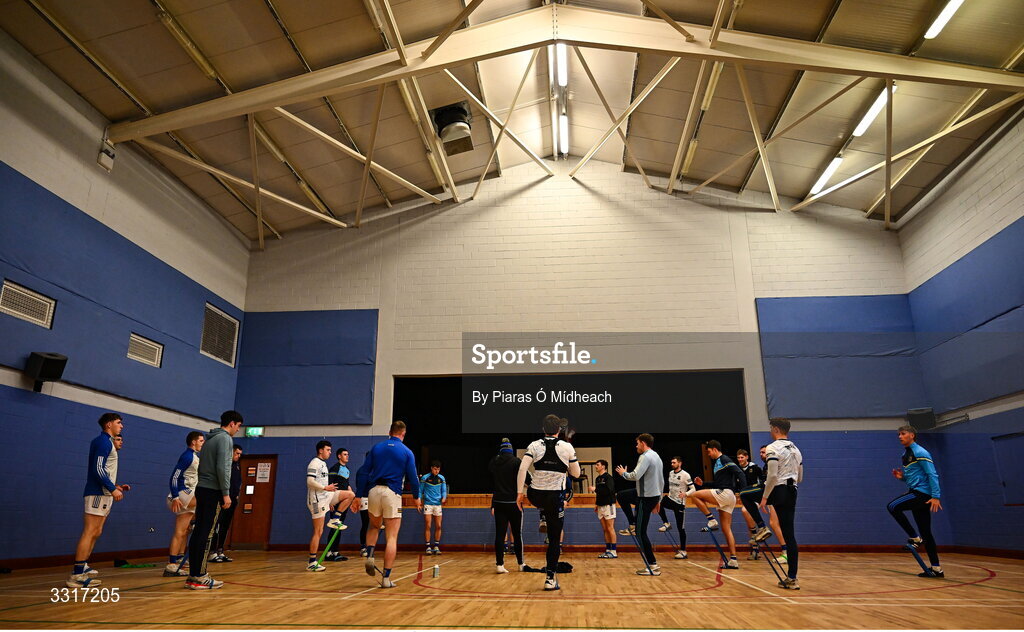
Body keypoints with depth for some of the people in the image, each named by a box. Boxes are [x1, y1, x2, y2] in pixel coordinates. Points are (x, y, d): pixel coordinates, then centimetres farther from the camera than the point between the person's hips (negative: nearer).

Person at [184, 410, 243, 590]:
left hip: (201, 488, 9)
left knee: (198, 532, 8)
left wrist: (204, 485, 20)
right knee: (206, 535, -7)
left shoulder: (209, 439, 19)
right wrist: (226, 493, -14)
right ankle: (199, 577, -5)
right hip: (213, 491, -9)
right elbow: (222, 468, -17)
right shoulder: (225, 439, -9)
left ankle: (193, 575, 12)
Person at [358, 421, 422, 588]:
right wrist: (416, 497, 16)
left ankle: (369, 556, 5)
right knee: (392, 538, 3)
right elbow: (412, 477, 1)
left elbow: (364, 474, 7)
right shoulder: (407, 452, 2)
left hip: (374, 491, 3)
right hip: (393, 493, -3)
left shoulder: (376, 448, 9)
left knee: (374, 527, 28)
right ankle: (386, 578, 1)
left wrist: (360, 496, 11)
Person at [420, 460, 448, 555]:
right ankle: (428, 547, 2)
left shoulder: (441, 478, 5)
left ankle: (436, 547, 12)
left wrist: (444, 498, -10)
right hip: (428, 504, -3)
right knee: (427, 526, -5)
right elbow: (420, 490, 5)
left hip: (438, 504, 3)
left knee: (438, 526, 2)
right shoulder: (425, 478, -2)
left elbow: (444, 490, 9)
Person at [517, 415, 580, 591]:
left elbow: (522, 468, -11)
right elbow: (576, 473, 5)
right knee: (554, 539, 7)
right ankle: (550, 578, 6)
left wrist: (520, 492, -7)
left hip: (535, 495, 2)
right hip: (555, 497, -2)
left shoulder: (535, 445, -2)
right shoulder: (567, 447, -3)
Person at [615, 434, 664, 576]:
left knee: (641, 532, -4)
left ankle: (652, 566, -3)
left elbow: (635, 476, -26)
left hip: (646, 497, -10)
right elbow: (661, 481, 20)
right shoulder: (657, 457, 16)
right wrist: (658, 500, 25)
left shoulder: (646, 457, -14)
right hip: (655, 495, 10)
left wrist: (624, 473, -6)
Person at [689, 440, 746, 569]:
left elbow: (739, 473, -15)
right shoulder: (716, 463, 24)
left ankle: (711, 520, -9)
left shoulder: (724, 460, -5)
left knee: (695, 495, -12)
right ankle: (733, 560, 6)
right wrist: (703, 483, 21)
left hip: (726, 493, -10)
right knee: (726, 529, 6)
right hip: (724, 499, 10)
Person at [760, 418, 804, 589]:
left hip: (778, 491, -7)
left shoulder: (773, 448, -10)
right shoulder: (796, 450, 17)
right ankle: (791, 579, 6)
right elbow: (800, 478, 22)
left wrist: (764, 498, -15)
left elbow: (772, 476, -19)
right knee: (789, 535, 7)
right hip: (792, 493, 8)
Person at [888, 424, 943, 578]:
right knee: (925, 533, 9)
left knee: (893, 506, -23)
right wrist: (902, 477, 5)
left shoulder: (920, 453, -10)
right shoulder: (906, 454, 17)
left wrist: (936, 496, -22)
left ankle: (915, 538, -10)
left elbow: (932, 474, -16)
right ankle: (936, 569, 13)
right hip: (915, 493, 9)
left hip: (922, 493, -9)